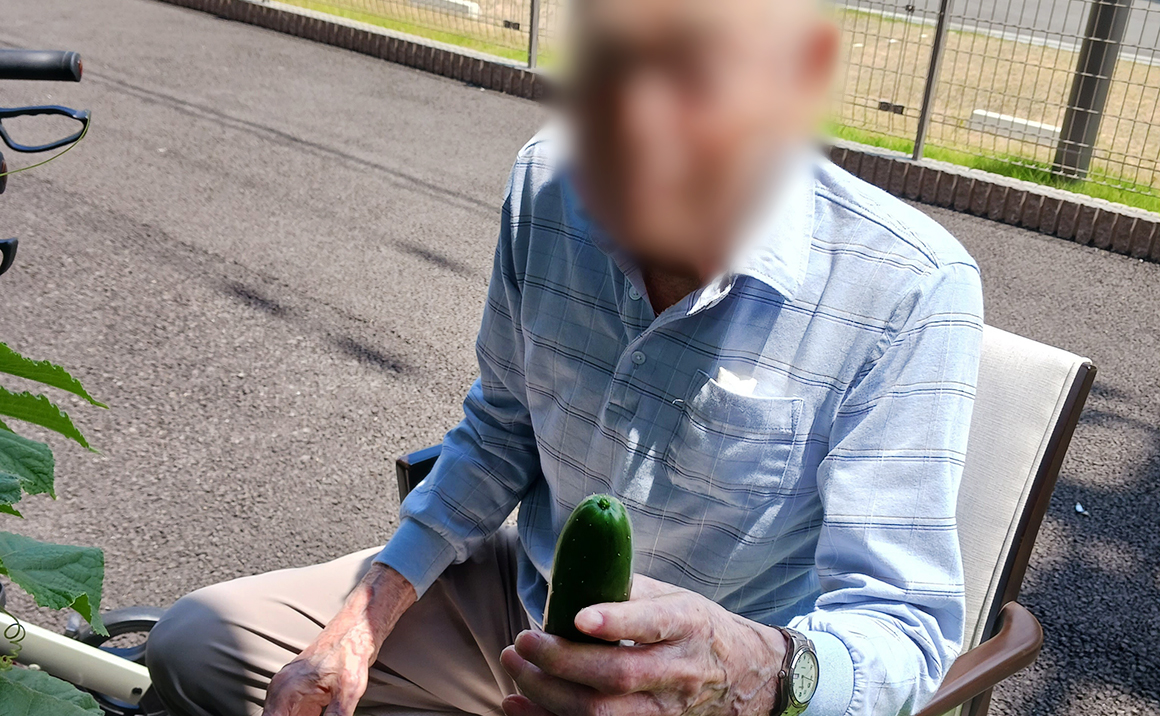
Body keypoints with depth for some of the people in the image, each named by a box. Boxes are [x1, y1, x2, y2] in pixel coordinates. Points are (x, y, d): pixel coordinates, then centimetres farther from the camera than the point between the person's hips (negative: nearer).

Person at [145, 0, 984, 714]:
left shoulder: (912, 291, -25)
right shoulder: (546, 186, -11)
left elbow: (907, 628, -22)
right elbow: (502, 432, 2)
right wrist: (362, 624, -3)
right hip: (522, 609, 5)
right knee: (193, 645, 2)